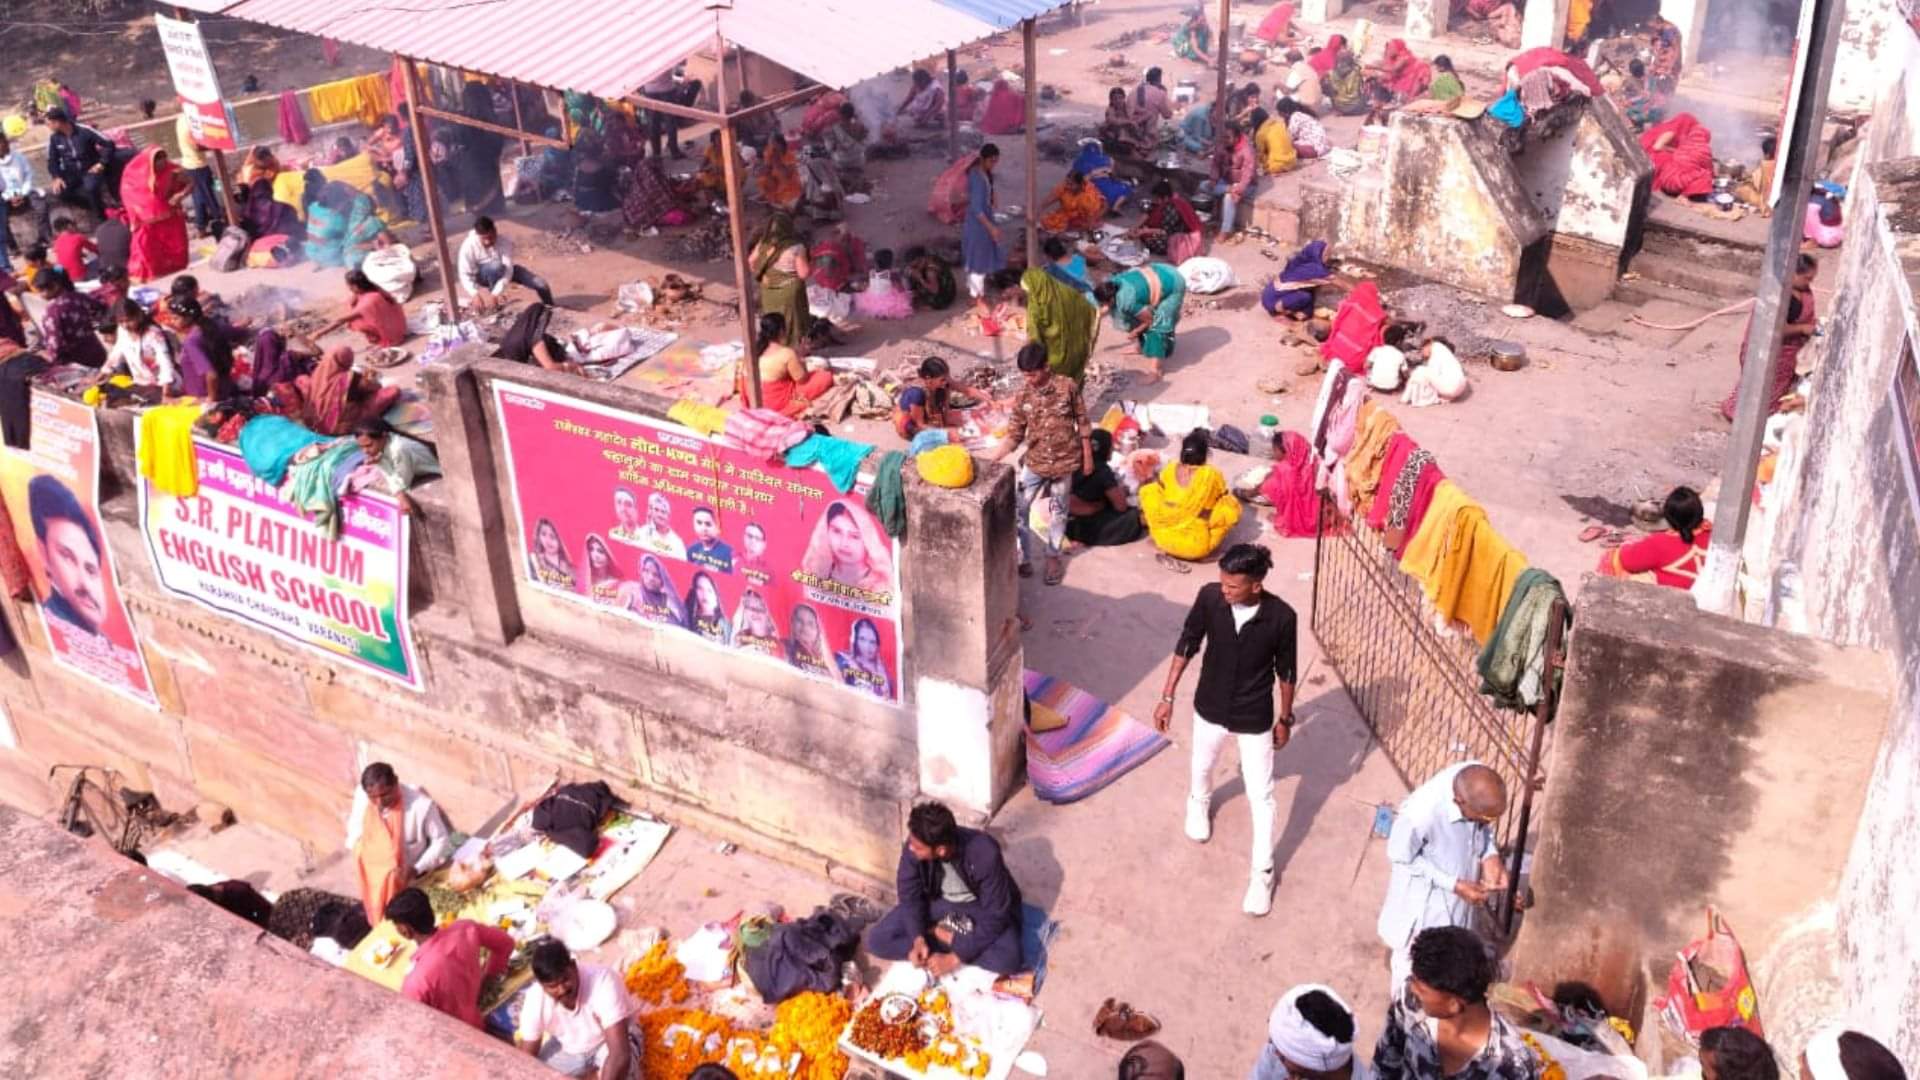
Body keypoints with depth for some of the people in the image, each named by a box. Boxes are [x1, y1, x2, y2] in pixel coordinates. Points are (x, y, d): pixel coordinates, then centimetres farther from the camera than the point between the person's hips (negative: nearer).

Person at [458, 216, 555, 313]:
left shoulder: (505, 243, -30)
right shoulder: (469, 246, -30)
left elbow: (508, 270, -37)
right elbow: (465, 275, -29)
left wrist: (495, 294, -48)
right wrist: (475, 295, -46)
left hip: (503, 271, 2)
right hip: (481, 275, -2)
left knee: (541, 284, -13)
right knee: (496, 266, -38)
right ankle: (494, 307, -20)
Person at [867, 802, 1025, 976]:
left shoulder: (985, 855, -35)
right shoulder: (915, 846, -25)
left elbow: (994, 917, -29)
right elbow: (909, 895, -11)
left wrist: (954, 958, -31)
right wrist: (918, 939, -26)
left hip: (979, 908, -3)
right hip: (938, 902, 3)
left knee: (1008, 959, -32)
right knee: (877, 941, -16)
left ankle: (945, 936, -9)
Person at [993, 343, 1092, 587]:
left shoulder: (1068, 387, -14)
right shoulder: (1023, 395, -7)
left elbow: (1082, 423, -5)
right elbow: (1014, 434, -3)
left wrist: (1088, 456, -2)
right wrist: (993, 459, -14)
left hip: (1064, 461, -2)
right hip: (1034, 462, 2)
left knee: (1058, 511, 13)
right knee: (1018, 510, -1)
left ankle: (1053, 556, 32)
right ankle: (1023, 559, 13)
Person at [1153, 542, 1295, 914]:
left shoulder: (1281, 617, -26)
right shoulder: (1209, 597, -22)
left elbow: (1285, 671, -10)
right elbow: (1186, 645, -6)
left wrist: (1285, 718, 2)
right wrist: (1168, 696, -2)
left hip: (1255, 717, -3)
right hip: (1210, 709, 3)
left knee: (1260, 796, 10)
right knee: (1201, 768, 29)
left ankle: (1262, 873, 28)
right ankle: (1199, 804, 64)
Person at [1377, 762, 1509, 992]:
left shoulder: (1478, 783, -28)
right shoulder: (1420, 814, -44)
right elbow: (1401, 856, -23)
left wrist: (1491, 856, -20)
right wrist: (1453, 884, -25)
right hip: (1423, 899, -5)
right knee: (1413, 958, 24)